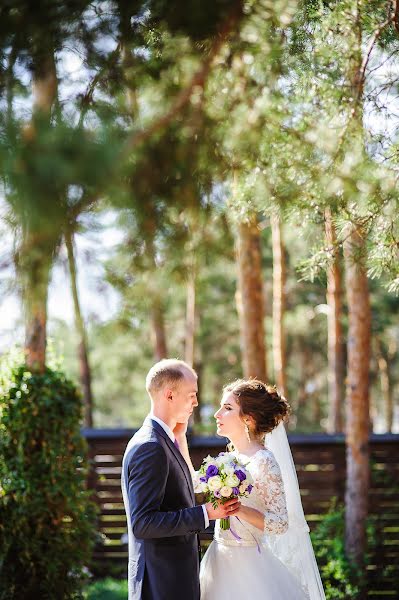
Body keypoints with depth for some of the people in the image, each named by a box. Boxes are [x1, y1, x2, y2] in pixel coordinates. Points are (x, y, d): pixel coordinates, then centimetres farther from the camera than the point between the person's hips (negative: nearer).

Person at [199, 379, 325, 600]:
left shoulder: (263, 462, -16)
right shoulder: (230, 457, 7)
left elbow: (280, 523, -18)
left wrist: (238, 508, -30)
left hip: (247, 564, -7)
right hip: (221, 562, 7)